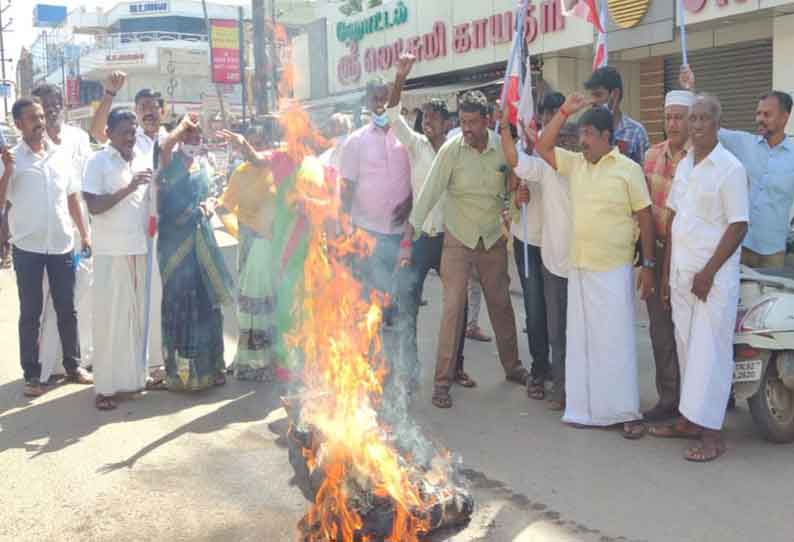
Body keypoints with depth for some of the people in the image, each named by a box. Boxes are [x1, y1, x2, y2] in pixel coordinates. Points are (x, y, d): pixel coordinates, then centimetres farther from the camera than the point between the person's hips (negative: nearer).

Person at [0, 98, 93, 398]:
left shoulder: (60, 156, 7)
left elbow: (72, 198, 14)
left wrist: (84, 234, 12)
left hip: (62, 245, 3)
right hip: (27, 248, -3)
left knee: (67, 310, 11)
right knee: (30, 314, 5)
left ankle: (73, 365, 23)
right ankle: (32, 375, 14)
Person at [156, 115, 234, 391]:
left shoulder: (203, 164, 14)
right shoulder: (171, 161, -3)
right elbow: (165, 144, -27)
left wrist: (210, 204, 0)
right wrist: (183, 124, -10)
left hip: (202, 238, 5)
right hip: (175, 239, -5)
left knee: (206, 302, 8)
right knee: (179, 301, -1)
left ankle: (208, 366, 20)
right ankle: (181, 370, 9)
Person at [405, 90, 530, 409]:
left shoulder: (503, 147, -5)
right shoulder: (451, 150, -12)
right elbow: (429, 194, -16)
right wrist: (407, 239, -22)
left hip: (494, 239, 3)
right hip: (458, 239, -3)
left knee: (501, 304, 14)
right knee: (453, 307, -6)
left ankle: (512, 367, 32)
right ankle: (443, 380, 2)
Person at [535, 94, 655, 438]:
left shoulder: (628, 169, -6)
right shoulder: (575, 164, 10)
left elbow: (645, 217, -5)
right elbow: (542, 148, 12)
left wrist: (648, 265, -7)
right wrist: (564, 112, 3)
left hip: (614, 270, -5)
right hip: (579, 267, 6)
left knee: (616, 341, -2)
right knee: (582, 341, 9)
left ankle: (626, 413, 8)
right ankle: (587, 409, 19)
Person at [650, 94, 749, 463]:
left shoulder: (730, 168, -10)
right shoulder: (684, 165, 11)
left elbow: (739, 226, -12)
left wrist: (708, 273, -15)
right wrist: (666, 271, 11)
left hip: (714, 275, -6)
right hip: (681, 273, 6)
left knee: (710, 352, -4)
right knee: (686, 347, 11)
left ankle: (711, 433, 3)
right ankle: (689, 419, 21)